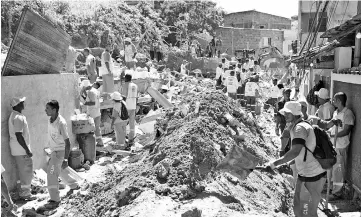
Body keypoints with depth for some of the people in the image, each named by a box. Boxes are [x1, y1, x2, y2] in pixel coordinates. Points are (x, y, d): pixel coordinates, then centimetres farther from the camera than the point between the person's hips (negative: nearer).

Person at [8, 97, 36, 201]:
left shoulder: (14, 116, 12)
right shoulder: (18, 118, -20)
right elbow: (18, 136, -24)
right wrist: (27, 150, -20)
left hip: (18, 149, 10)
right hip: (21, 149, -10)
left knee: (23, 170, 16)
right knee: (26, 171, 0)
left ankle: (24, 192, 25)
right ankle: (25, 193, 9)